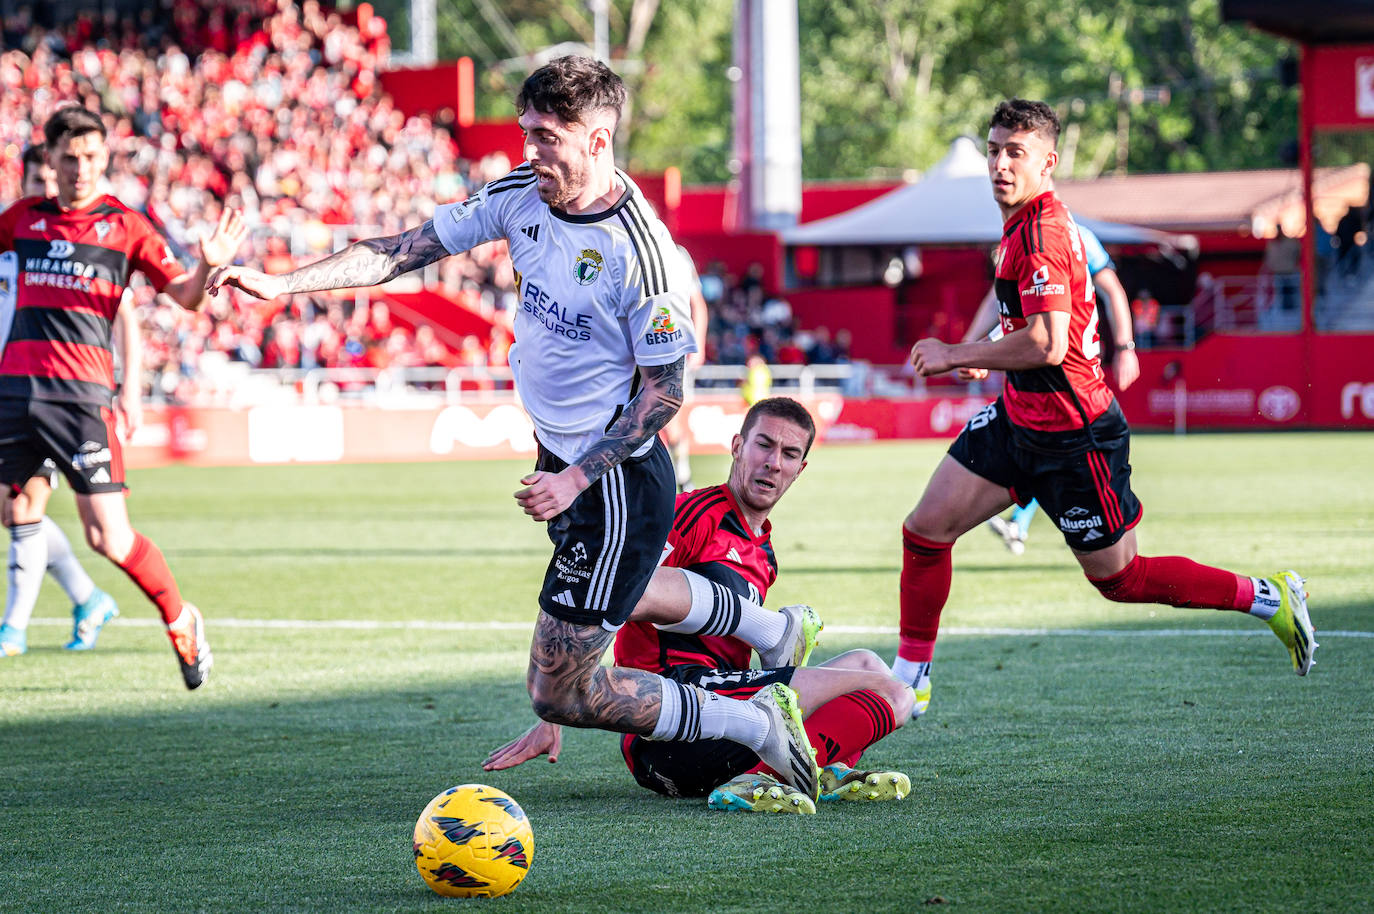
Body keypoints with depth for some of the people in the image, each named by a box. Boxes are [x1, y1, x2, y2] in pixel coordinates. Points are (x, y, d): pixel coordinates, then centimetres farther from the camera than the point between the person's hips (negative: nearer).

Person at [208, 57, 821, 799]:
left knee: (559, 695, -6)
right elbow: (407, 249, 3)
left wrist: (577, 478, -20)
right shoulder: (522, 195, -2)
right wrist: (283, 283, -4)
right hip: (561, 457, 8)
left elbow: (664, 389, -16)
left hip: (619, 485, -8)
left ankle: (752, 723, 6)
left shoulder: (640, 250, -23)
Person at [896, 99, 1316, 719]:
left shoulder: (1040, 232, -23)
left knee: (1120, 579, 5)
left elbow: (1046, 346, -31)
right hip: (1018, 417, 9)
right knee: (925, 530, 2)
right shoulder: (1024, 223, 8)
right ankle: (909, 681, 12)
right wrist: (984, 361, 17)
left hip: (1072, 434, -9)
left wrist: (955, 356, -21)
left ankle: (1267, 597, 19)